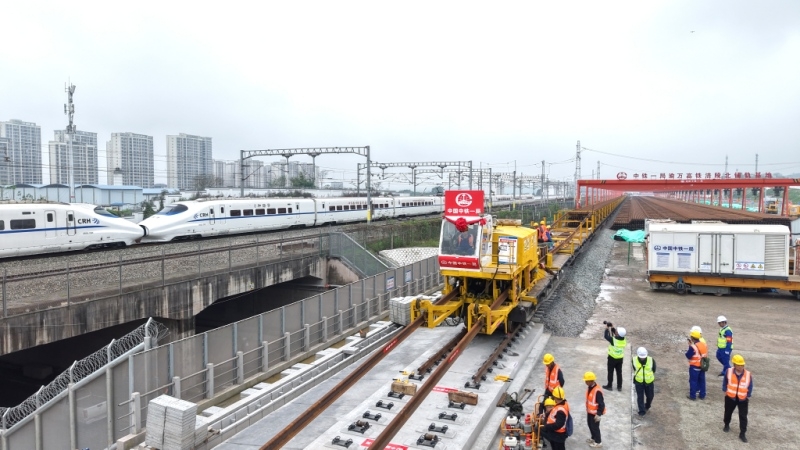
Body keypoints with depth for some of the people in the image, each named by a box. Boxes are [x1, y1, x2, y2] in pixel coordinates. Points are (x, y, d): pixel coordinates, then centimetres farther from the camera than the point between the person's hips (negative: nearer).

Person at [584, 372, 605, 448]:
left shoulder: (597, 391, -32)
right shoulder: (590, 387, -3)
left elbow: (601, 404, -27)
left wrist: (598, 414, -24)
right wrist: (588, 410, 20)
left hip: (595, 413, -9)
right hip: (590, 411, 9)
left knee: (595, 427, 8)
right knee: (590, 425, 23)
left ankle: (598, 442, 26)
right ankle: (593, 438, 43)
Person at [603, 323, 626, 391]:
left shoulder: (613, 340, -28)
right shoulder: (624, 339, -11)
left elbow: (606, 336, -14)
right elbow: (616, 336, 7)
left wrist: (607, 328, -3)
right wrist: (612, 328, 4)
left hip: (612, 358, -5)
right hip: (620, 358, 5)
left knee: (610, 372, 11)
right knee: (619, 372, 16)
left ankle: (609, 386, 19)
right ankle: (619, 386, 24)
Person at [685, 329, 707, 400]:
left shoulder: (693, 347, -22)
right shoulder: (704, 345, 3)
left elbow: (688, 356, -17)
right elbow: (706, 355, 13)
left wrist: (690, 347, -5)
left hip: (694, 366, -7)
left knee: (693, 381, 2)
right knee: (702, 380, 15)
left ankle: (692, 395, 7)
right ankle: (702, 395, 23)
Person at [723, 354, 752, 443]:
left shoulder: (748, 374, -14)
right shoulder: (729, 372, -13)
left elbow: (750, 386, -2)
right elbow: (725, 382, 2)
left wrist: (748, 396, -1)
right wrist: (725, 391, 4)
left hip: (742, 399, -1)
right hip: (730, 397, 1)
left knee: (743, 416, -1)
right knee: (728, 412, 19)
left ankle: (742, 433, 9)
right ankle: (726, 425, 45)